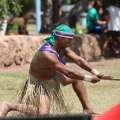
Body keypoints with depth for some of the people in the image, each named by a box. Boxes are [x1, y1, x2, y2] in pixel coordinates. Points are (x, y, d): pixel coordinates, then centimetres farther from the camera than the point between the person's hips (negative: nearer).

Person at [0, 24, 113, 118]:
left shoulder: (62, 48, -8)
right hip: (39, 83, -10)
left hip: (52, 77, 10)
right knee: (42, 113, -24)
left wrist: (96, 74, -15)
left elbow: (79, 60, -7)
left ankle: (87, 108, 20)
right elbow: (68, 72, -35)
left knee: (76, 78, 11)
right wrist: (90, 79, -28)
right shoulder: (47, 54, -35)